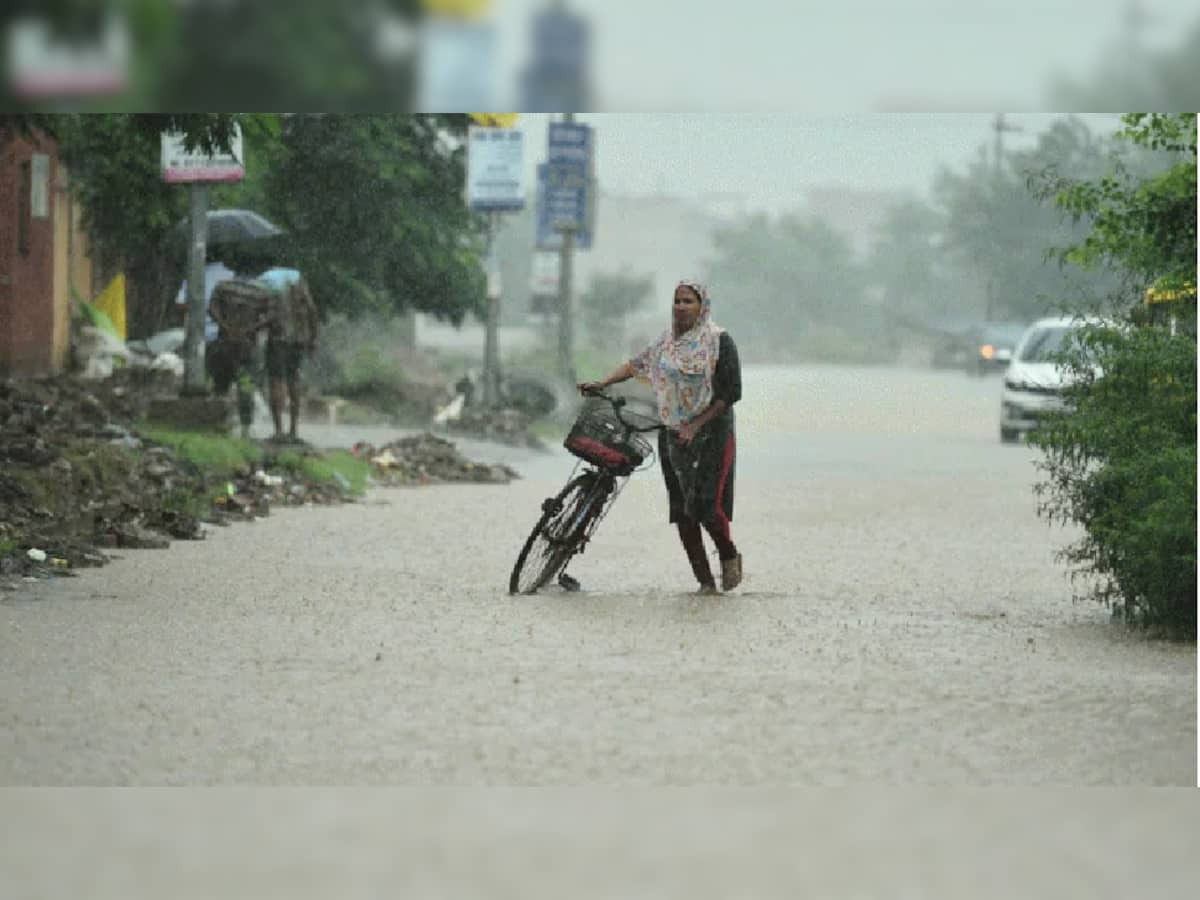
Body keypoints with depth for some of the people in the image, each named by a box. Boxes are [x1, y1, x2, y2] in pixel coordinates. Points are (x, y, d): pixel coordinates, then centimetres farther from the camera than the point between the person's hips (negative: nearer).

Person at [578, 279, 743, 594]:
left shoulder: (719, 341, -7)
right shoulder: (668, 341, 10)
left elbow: (731, 392, -10)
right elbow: (637, 364, 19)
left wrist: (696, 426, -14)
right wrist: (601, 384, 7)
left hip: (711, 432, -5)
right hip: (673, 435, 5)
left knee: (707, 505, -13)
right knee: (682, 512, 0)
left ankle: (729, 556, 15)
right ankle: (705, 581, 5)